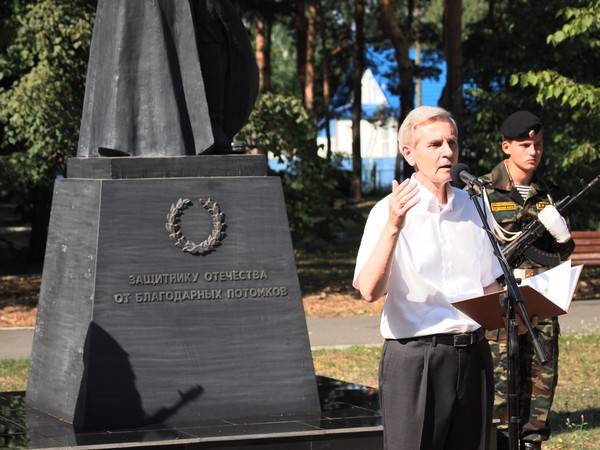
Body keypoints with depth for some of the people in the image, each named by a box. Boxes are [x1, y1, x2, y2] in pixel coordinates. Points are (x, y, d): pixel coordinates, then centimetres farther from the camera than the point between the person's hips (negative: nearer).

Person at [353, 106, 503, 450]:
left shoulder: (472, 207, 12)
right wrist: (393, 227, -31)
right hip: (416, 359, -5)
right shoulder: (390, 212, -6)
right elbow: (369, 290, -20)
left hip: (473, 354, 6)